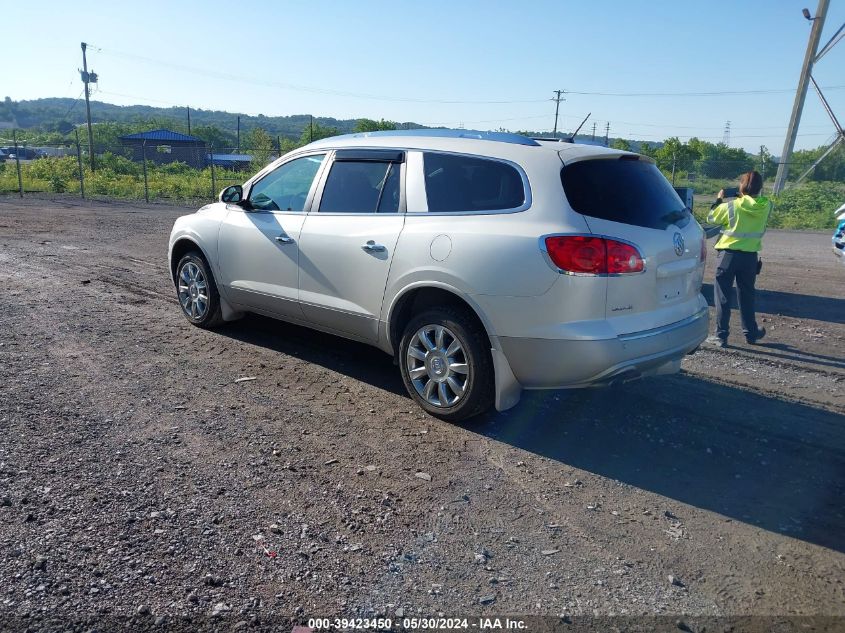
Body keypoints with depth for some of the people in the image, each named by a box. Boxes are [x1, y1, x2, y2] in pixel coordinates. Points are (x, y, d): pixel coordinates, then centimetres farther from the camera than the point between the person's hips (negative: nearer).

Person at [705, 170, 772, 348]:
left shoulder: (732, 206, -14)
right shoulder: (766, 206, -4)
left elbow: (711, 217, 1)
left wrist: (719, 199, 13)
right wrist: (744, 198, 13)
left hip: (729, 254, -4)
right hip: (750, 255, 4)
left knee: (723, 295, 3)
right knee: (746, 295, 17)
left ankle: (721, 336, 2)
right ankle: (750, 333, 28)